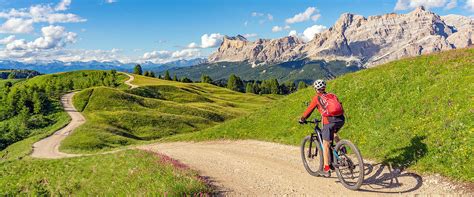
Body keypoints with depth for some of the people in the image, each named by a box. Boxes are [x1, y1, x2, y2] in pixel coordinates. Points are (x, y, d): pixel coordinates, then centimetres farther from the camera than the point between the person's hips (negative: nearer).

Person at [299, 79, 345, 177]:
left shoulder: (317, 98, 9)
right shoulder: (332, 95, 22)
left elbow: (309, 110, 13)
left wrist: (302, 119, 27)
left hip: (330, 121, -5)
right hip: (341, 119, 6)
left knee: (325, 145, 5)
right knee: (333, 132, 37)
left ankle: (326, 169, 6)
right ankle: (341, 147, 14)